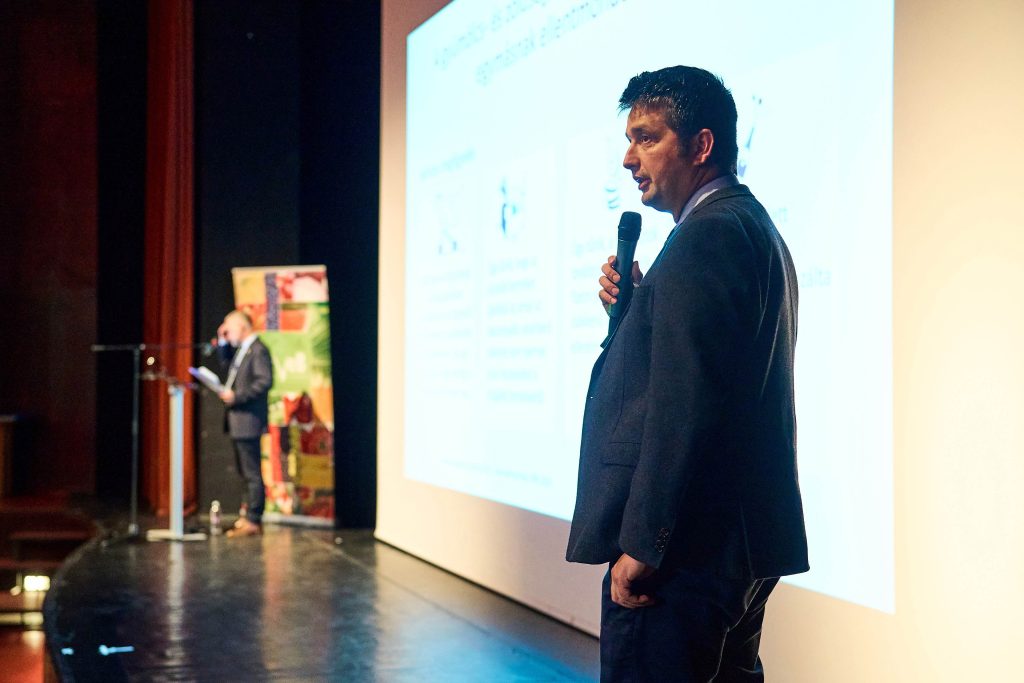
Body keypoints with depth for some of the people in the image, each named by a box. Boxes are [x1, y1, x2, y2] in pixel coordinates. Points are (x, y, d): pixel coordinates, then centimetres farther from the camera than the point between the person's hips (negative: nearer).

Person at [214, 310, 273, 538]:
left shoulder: (258, 350, -14)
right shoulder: (239, 349, 15)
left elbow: (265, 381, -22)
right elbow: (227, 365, 28)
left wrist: (236, 396, -21)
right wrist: (222, 343, 15)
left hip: (248, 420, -10)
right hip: (238, 420, 10)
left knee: (252, 472, -7)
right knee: (246, 472, 17)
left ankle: (253, 521, -5)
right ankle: (251, 516, 25)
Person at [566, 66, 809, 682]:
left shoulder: (705, 236, -15)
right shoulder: (756, 227, 18)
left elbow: (685, 404, -23)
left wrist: (641, 545, -22)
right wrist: (635, 306, 6)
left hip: (688, 545, -11)